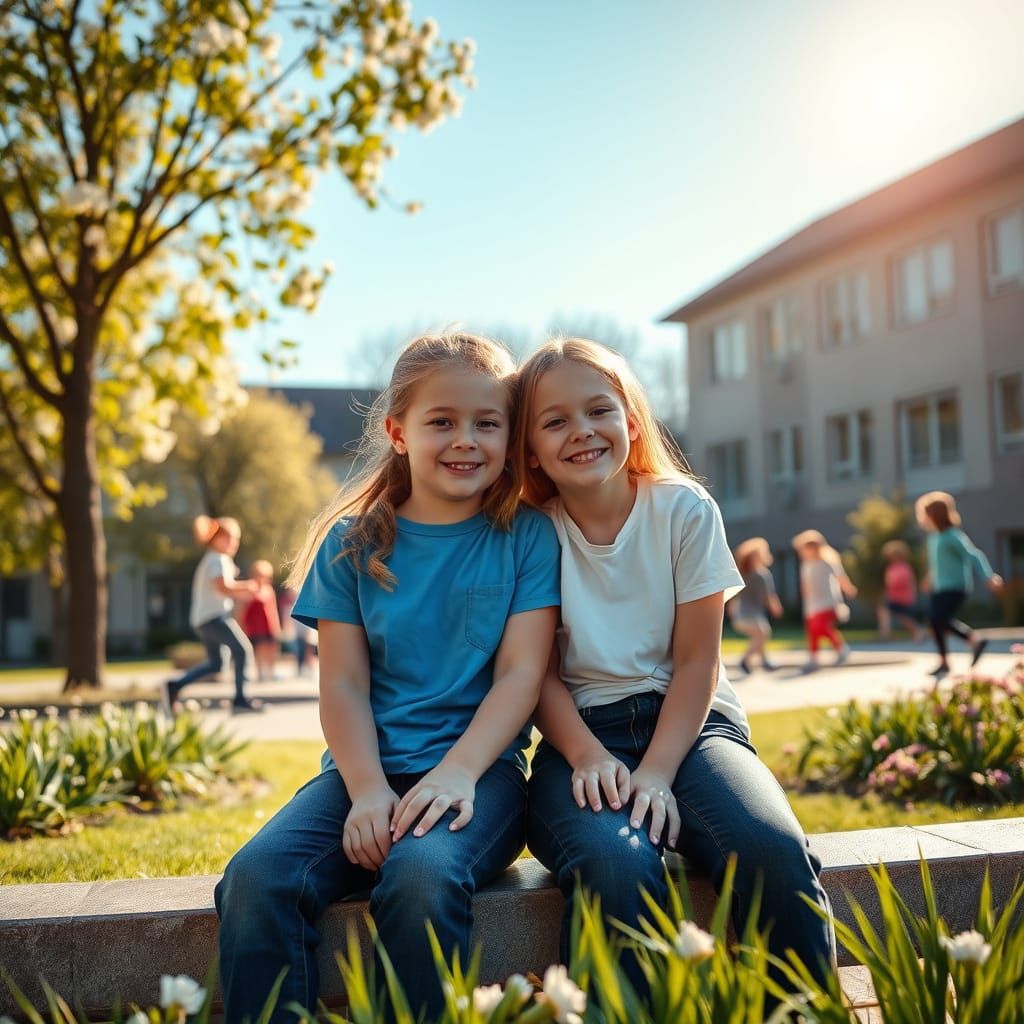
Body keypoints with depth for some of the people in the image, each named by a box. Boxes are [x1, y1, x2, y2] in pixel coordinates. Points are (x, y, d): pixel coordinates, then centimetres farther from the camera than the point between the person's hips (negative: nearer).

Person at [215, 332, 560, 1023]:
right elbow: (344, 685, 3)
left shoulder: (527, 537, 5)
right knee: (257, 877, -25)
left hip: (480, 767, -2)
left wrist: (456, 773, -18)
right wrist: (367, 789, -13)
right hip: (366, 767, 2)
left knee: (420, 876, -33)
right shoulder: (353, 543, 9)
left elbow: (521, 674, -3)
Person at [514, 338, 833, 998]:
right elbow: (541, 671, 1)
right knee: (614, 863, -34)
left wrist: (656, 772, -15)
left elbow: (697, 661, -2)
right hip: (583, 733, 0)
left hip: (690, 722, 1)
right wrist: (587, 755, -17)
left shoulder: (686, 510, 1)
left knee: (775, 852, -30)